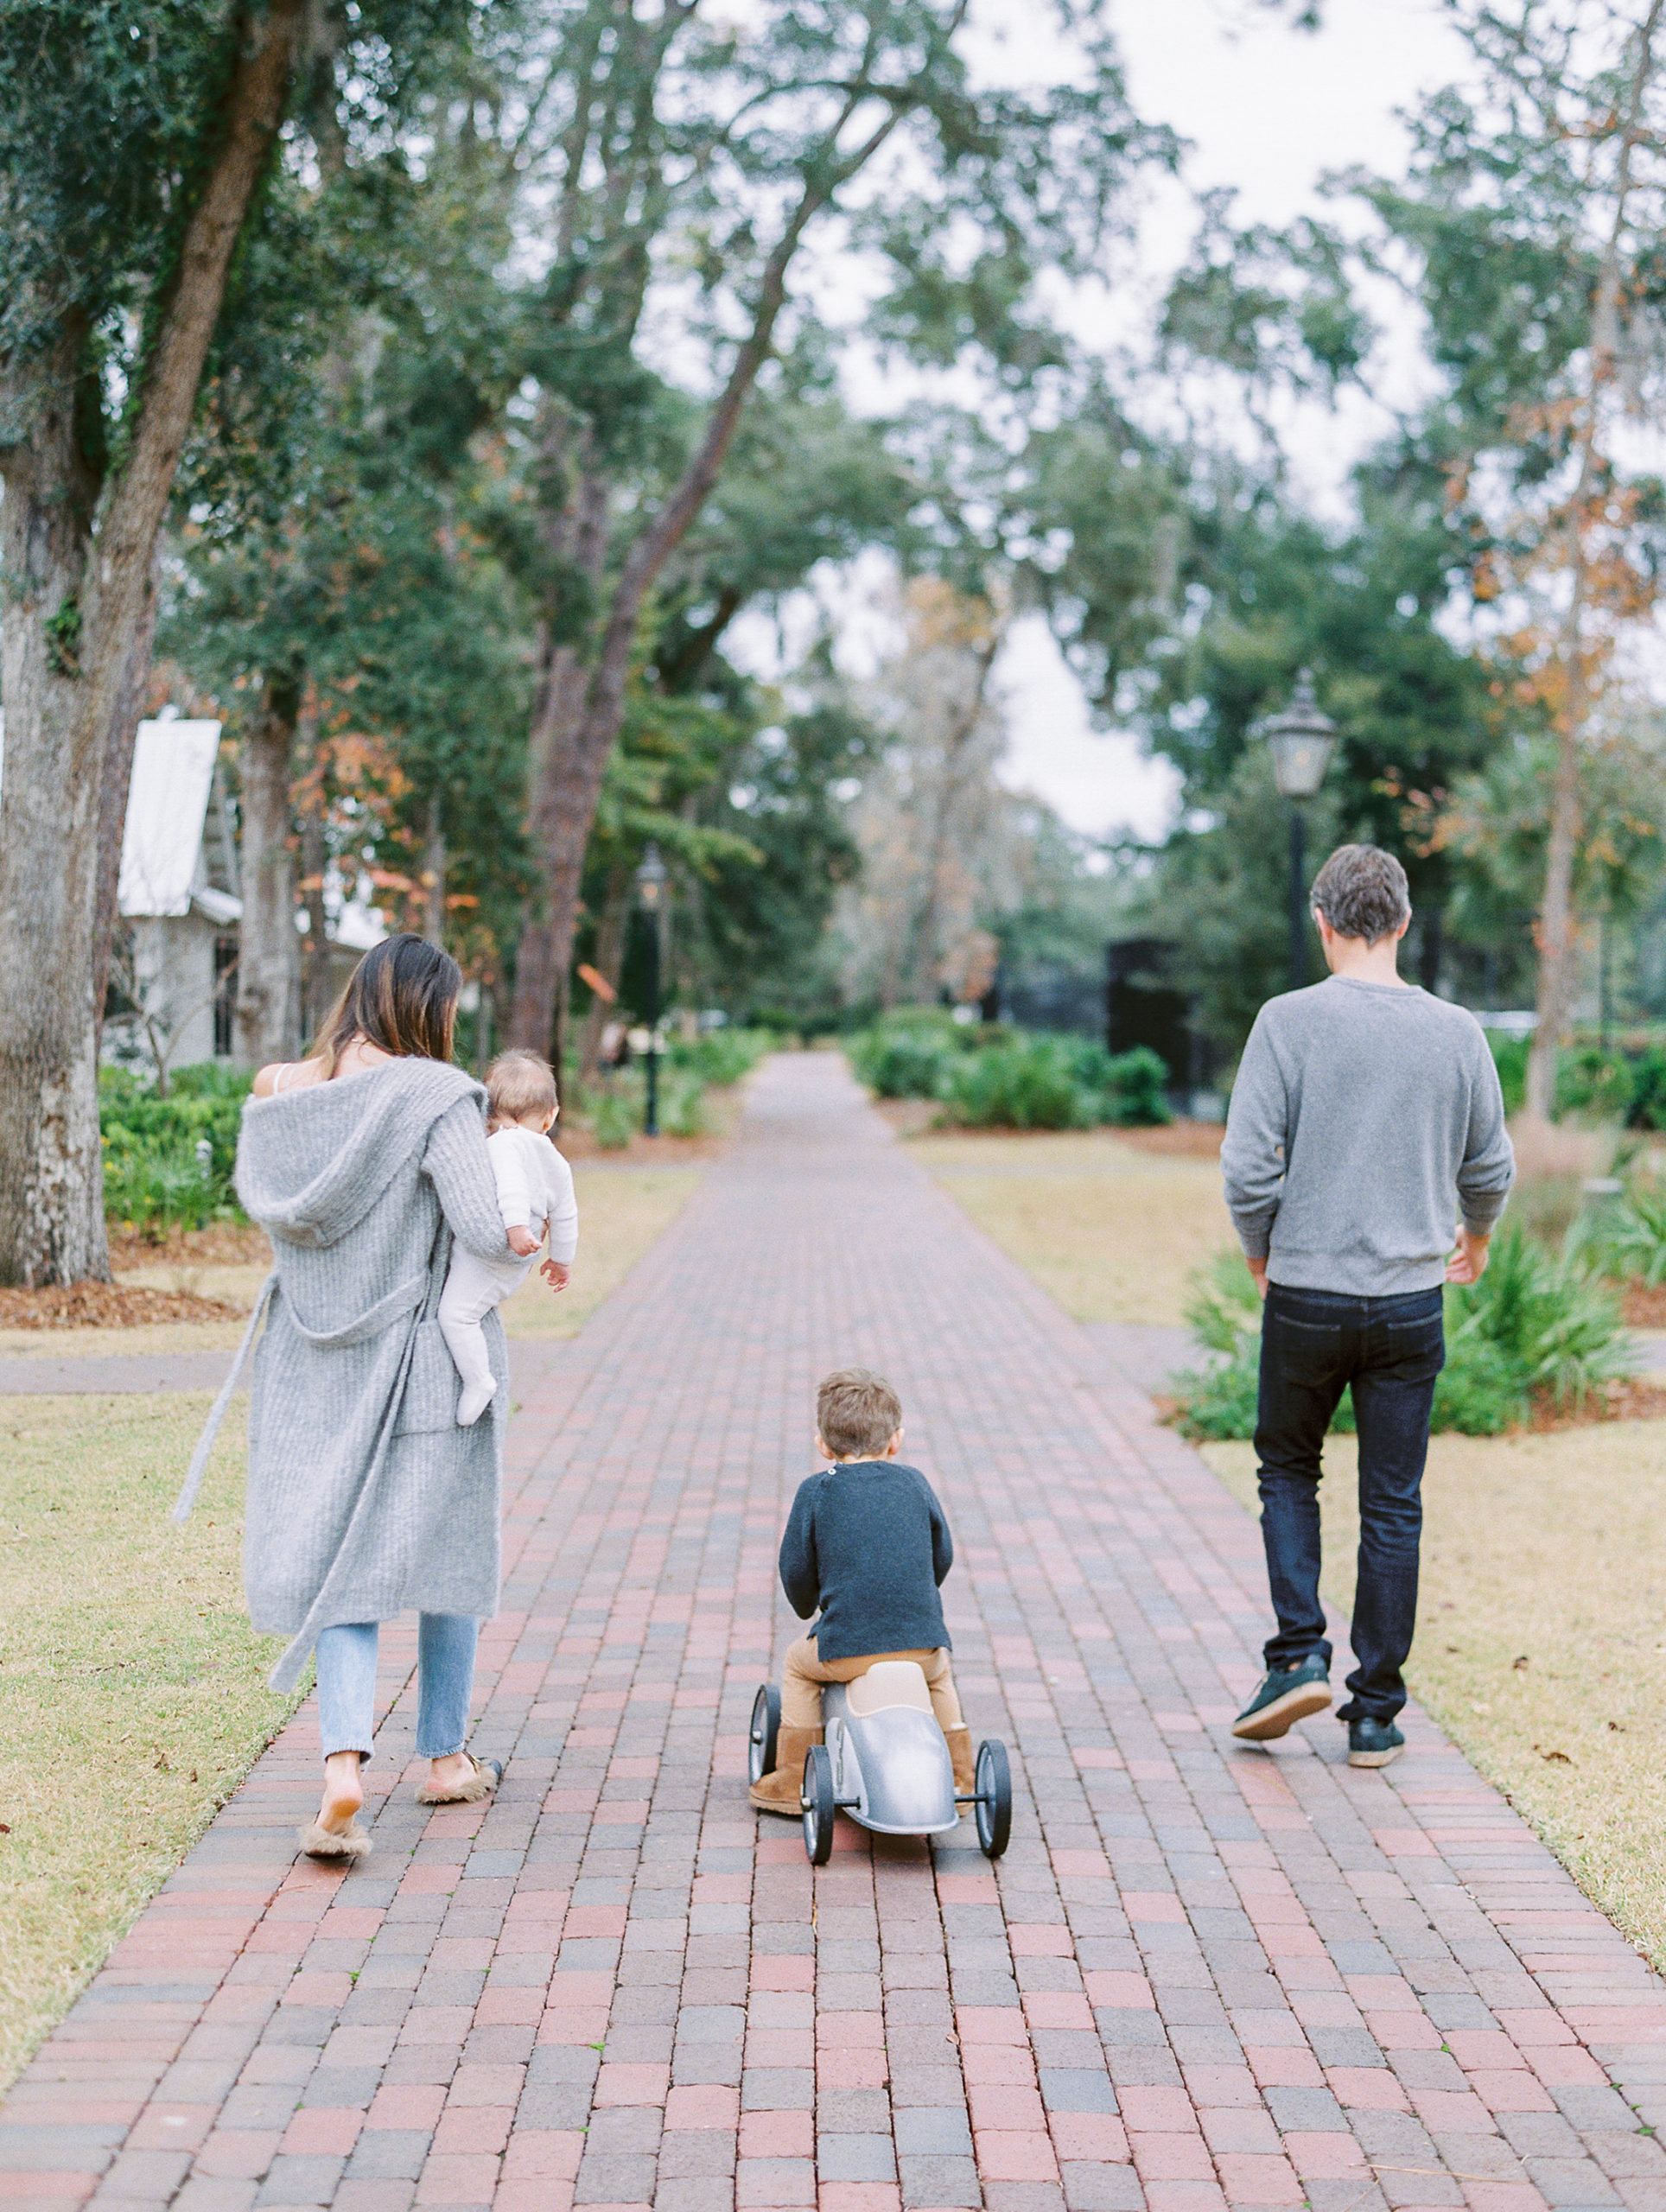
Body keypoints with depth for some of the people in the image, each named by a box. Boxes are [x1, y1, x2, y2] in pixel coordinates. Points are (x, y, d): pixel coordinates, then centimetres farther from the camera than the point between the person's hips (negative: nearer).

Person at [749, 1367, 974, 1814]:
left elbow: (796, 1568, 5)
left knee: (799, 1663, 28)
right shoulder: (914, 1484, 10)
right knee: (939, 1674, 36)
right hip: (922, 1640, 3)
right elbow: (943, 1556, 19)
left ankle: (793, 1782, 25)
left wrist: (806, 1606, 27)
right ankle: (959, 1779, 33)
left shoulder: (815, 1492, 2)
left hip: (846, 1648, -3)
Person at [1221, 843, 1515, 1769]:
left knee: (1288, 1469, 19)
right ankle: (1375, 1714, 12)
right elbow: (1492, 1168, 9)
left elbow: (1249, 1165, -10)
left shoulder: (1290, 1021, -8)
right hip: (1412, 1302, 2)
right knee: (1393, 1506, 8)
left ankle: (1300, 1654, 5)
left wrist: (1260, 1249, 9)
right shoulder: (1458, 1033, 0)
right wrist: (1476, 1239, 29)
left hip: (1305, 1297, -2)